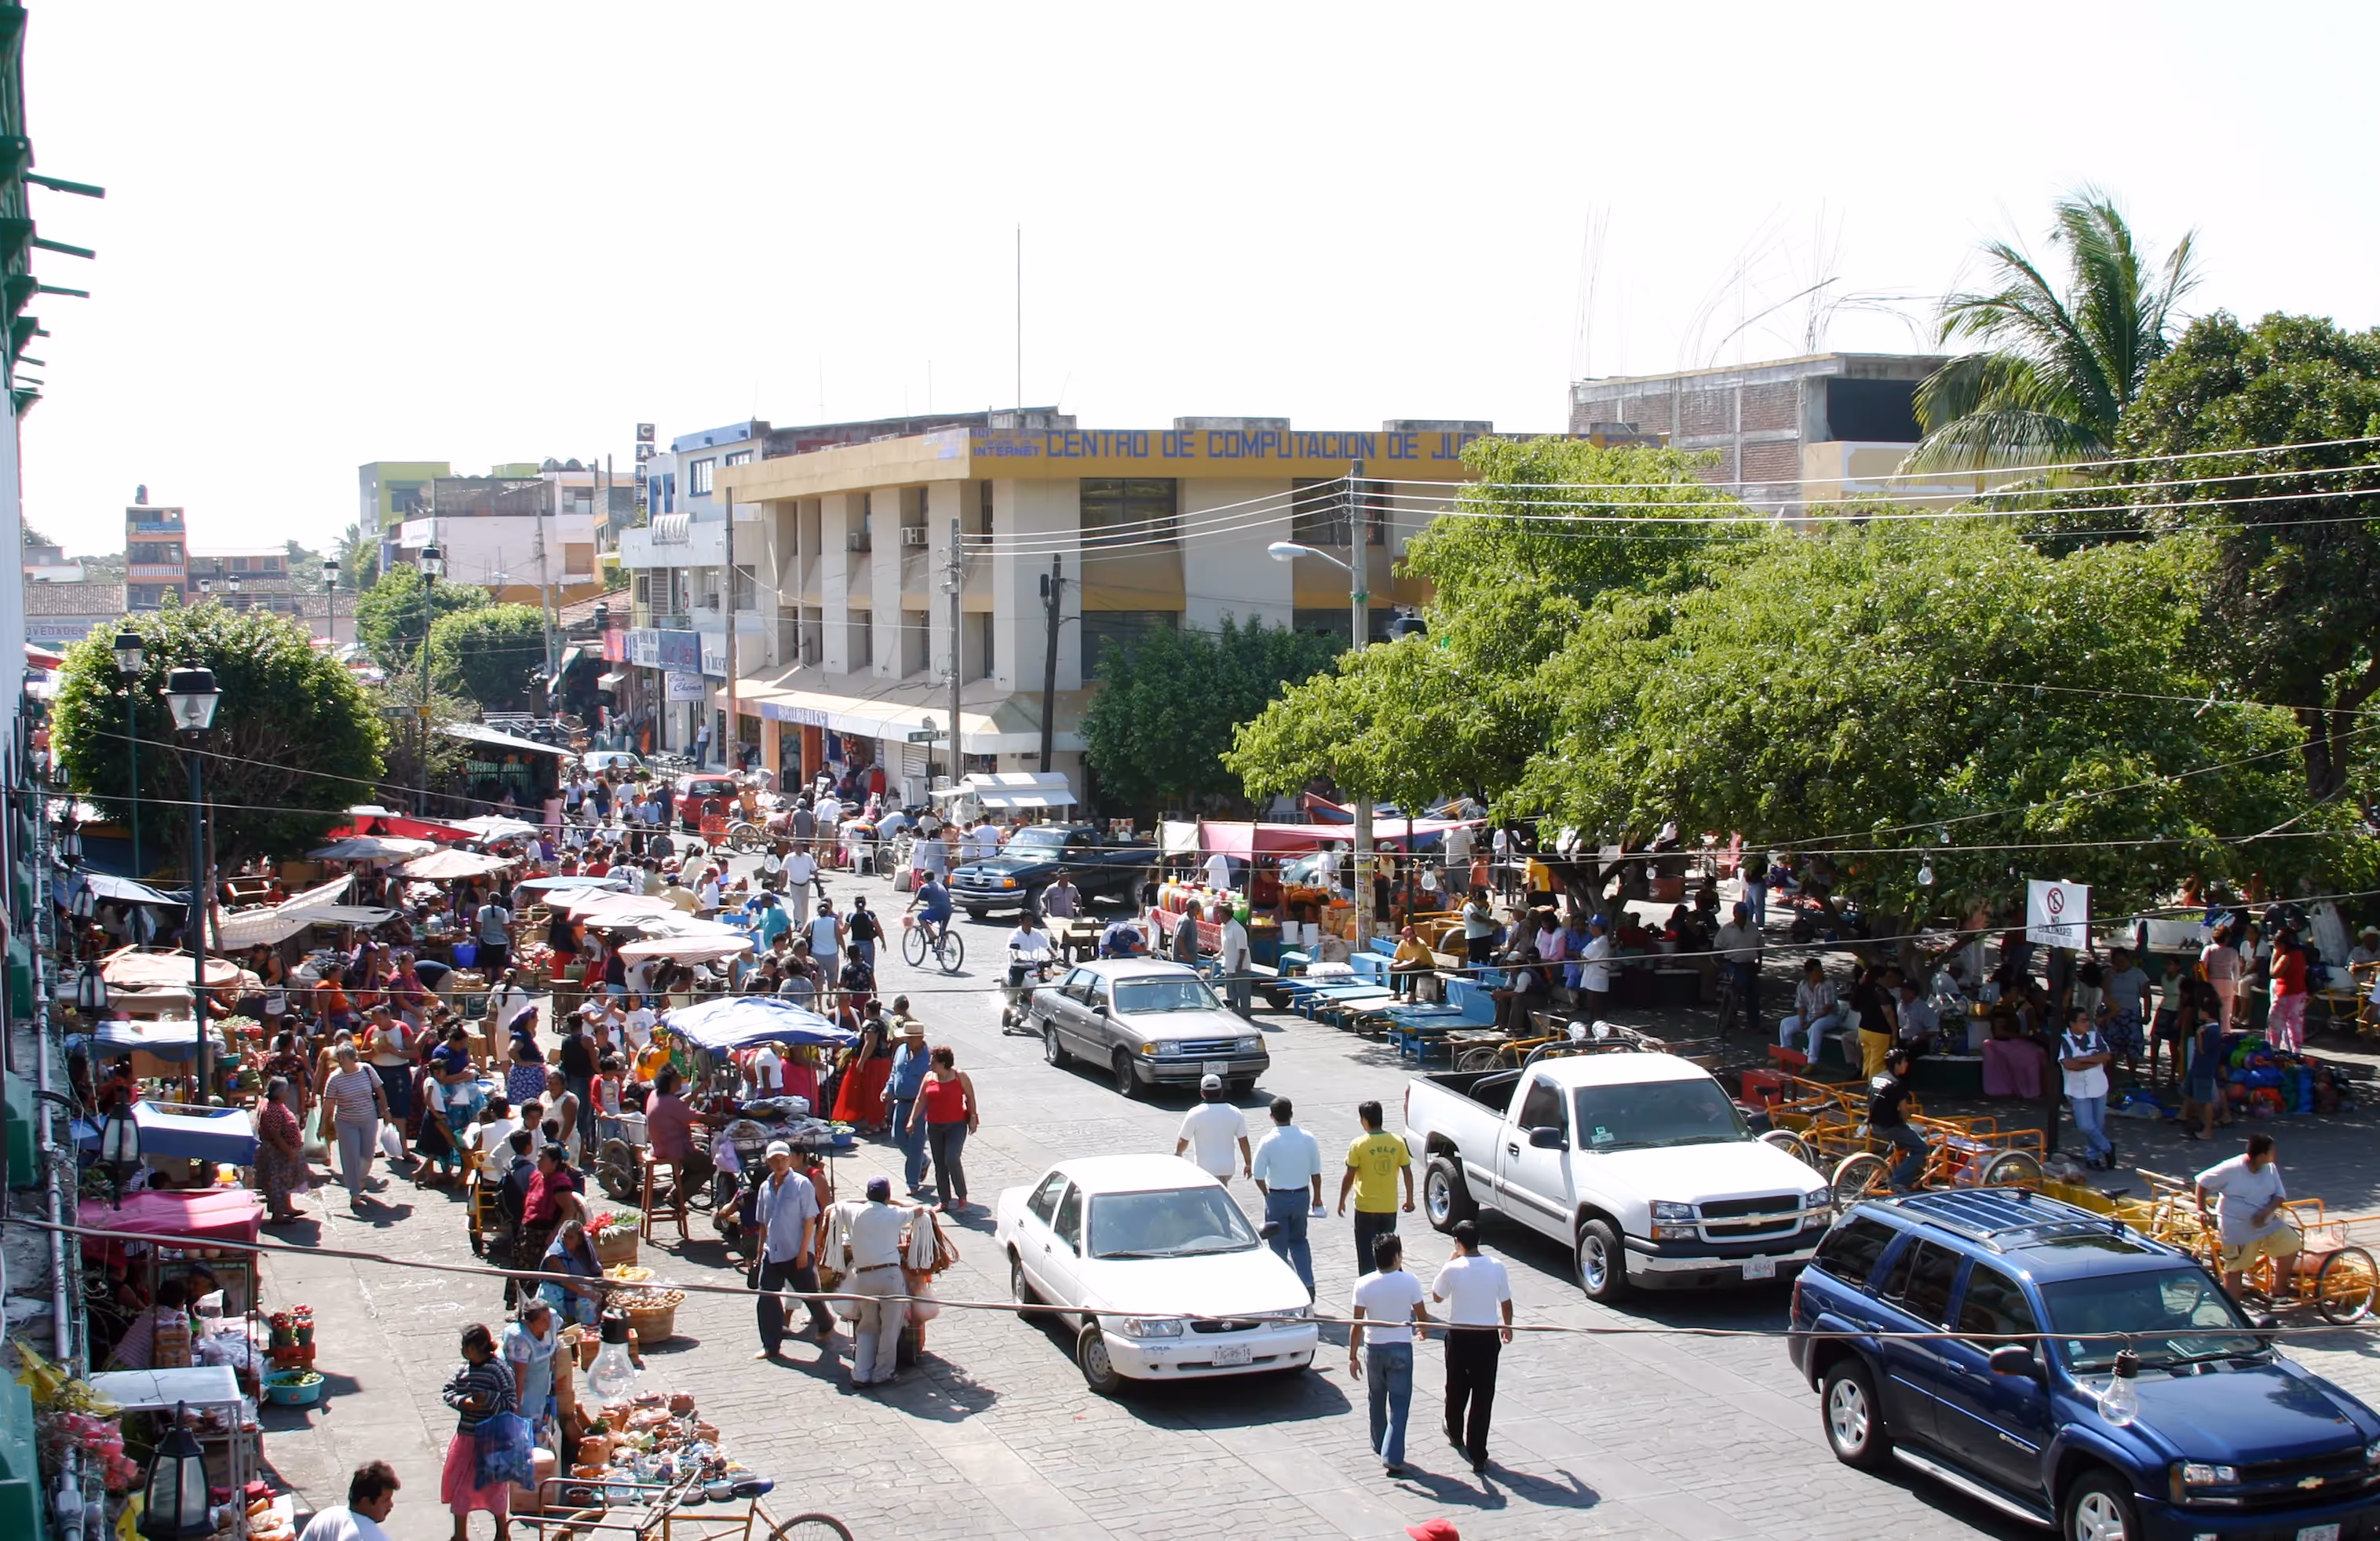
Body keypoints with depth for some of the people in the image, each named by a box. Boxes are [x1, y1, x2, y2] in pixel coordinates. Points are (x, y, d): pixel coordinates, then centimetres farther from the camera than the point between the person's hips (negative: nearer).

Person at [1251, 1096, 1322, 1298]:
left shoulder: (1269, 1141, -15)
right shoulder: (1308, 1139, -6)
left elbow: (1258, 1175, -11)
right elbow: (1316, 1172, 1)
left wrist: (1267, 1194, 6)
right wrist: (1317, 1197, 14)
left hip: (1277, 1198, -4)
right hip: (1302, 1196, 4)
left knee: (1278, 1246, 9)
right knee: (1299, 1240, 21)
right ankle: (1308, 1284, 8)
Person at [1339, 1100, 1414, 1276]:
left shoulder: (1358, 1144, -13)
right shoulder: (1397, 1141, -3)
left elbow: (1349, 1177, -9)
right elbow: (1407, 1172, 0)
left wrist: (1342, 1201, 4)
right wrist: (1409, 1199, 11)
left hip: (1366, 1208, -3)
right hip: (1390, 1207, 4)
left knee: (1367, 1253, 5)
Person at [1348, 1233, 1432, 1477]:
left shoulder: (1363, 1285, -10)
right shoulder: (1410, 1282, -12)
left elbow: (1357, 1324, -7)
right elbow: (1422, 1317, -1)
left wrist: (1353, 1357, 1)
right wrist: (1422, 1327, 23)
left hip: (1373, 1348, 2)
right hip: (1401, 1348, -2)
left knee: (1377, 1400, 21)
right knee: (1399, 1404, 2)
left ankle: (1380, 1446, 37)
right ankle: (1392, 1457, -9)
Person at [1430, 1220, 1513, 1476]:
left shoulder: (1453, 1269, -14)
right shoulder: (1496, 1267, -9)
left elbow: (1437, 1296, 3)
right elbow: (1506, 1303, 1)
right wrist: (1507, 1326, 20)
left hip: (1459, 1336, -1)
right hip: (1488, 1337, 1)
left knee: (1457, 1389, 22)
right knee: (1483, 1397, 4)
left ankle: (1455, 1434, 44)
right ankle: (1478, 1456, 2)